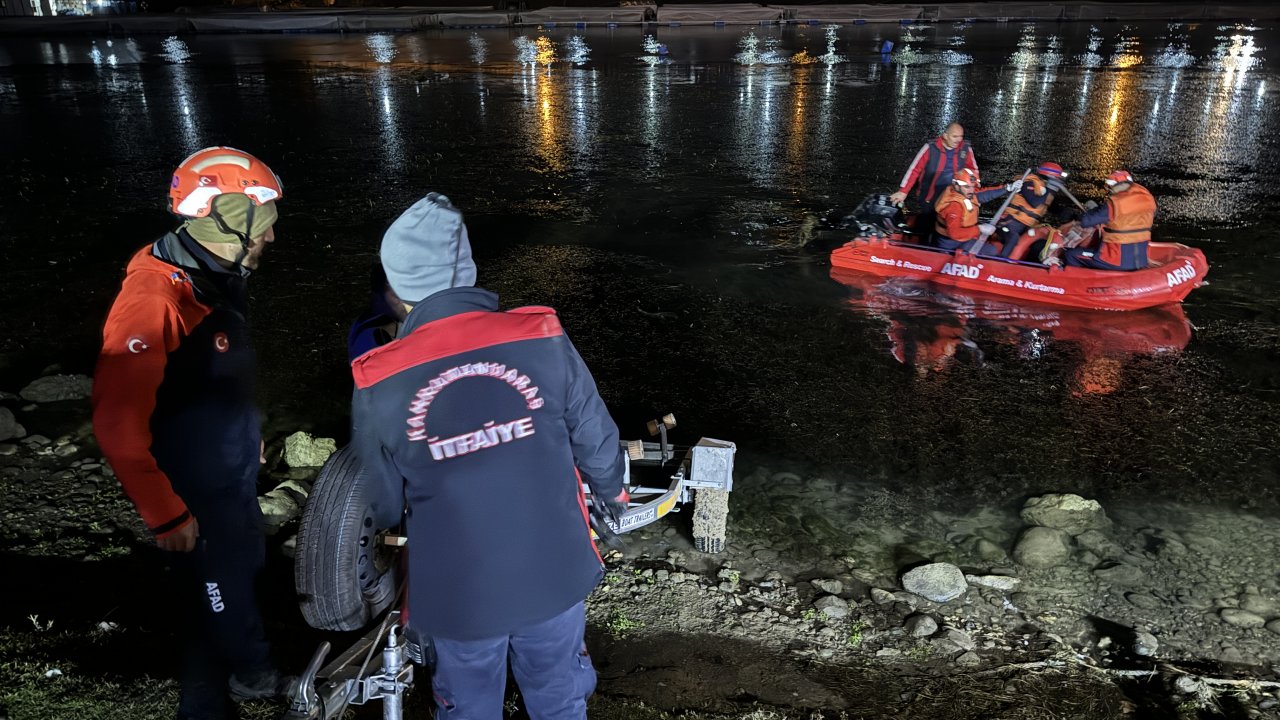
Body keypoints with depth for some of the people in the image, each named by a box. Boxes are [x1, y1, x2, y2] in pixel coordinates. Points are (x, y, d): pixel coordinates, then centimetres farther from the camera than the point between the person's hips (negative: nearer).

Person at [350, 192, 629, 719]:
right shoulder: (543, 340, -17)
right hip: (554, 576, 1)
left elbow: (384, 503, -3)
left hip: (457, 592, 0)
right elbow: (594, 436, -4)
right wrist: (611, 491, 18)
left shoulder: (378, 386, -17)